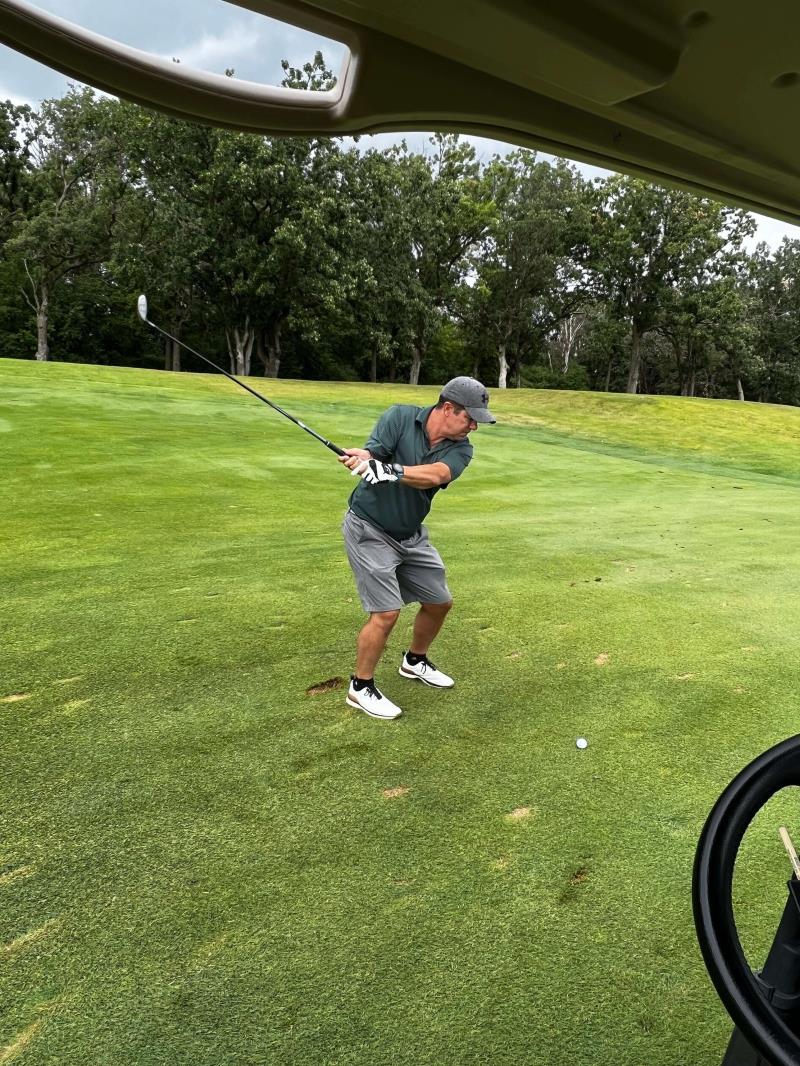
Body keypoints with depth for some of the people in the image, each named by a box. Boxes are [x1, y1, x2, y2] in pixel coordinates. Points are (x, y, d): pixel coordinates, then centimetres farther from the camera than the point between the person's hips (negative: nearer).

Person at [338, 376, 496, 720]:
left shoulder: (459, 449, -9)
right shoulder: (399, 417, -16)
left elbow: (434, 475, -30)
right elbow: (371, 453, -27)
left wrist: (390, 470, -48)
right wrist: (362, 458, -52)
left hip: (412, 534, 6)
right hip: (369, 530, -6)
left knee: (439, 601, 14)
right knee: (386, 612, -12)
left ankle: (415, 661, 40)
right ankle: (361, 687, 9)